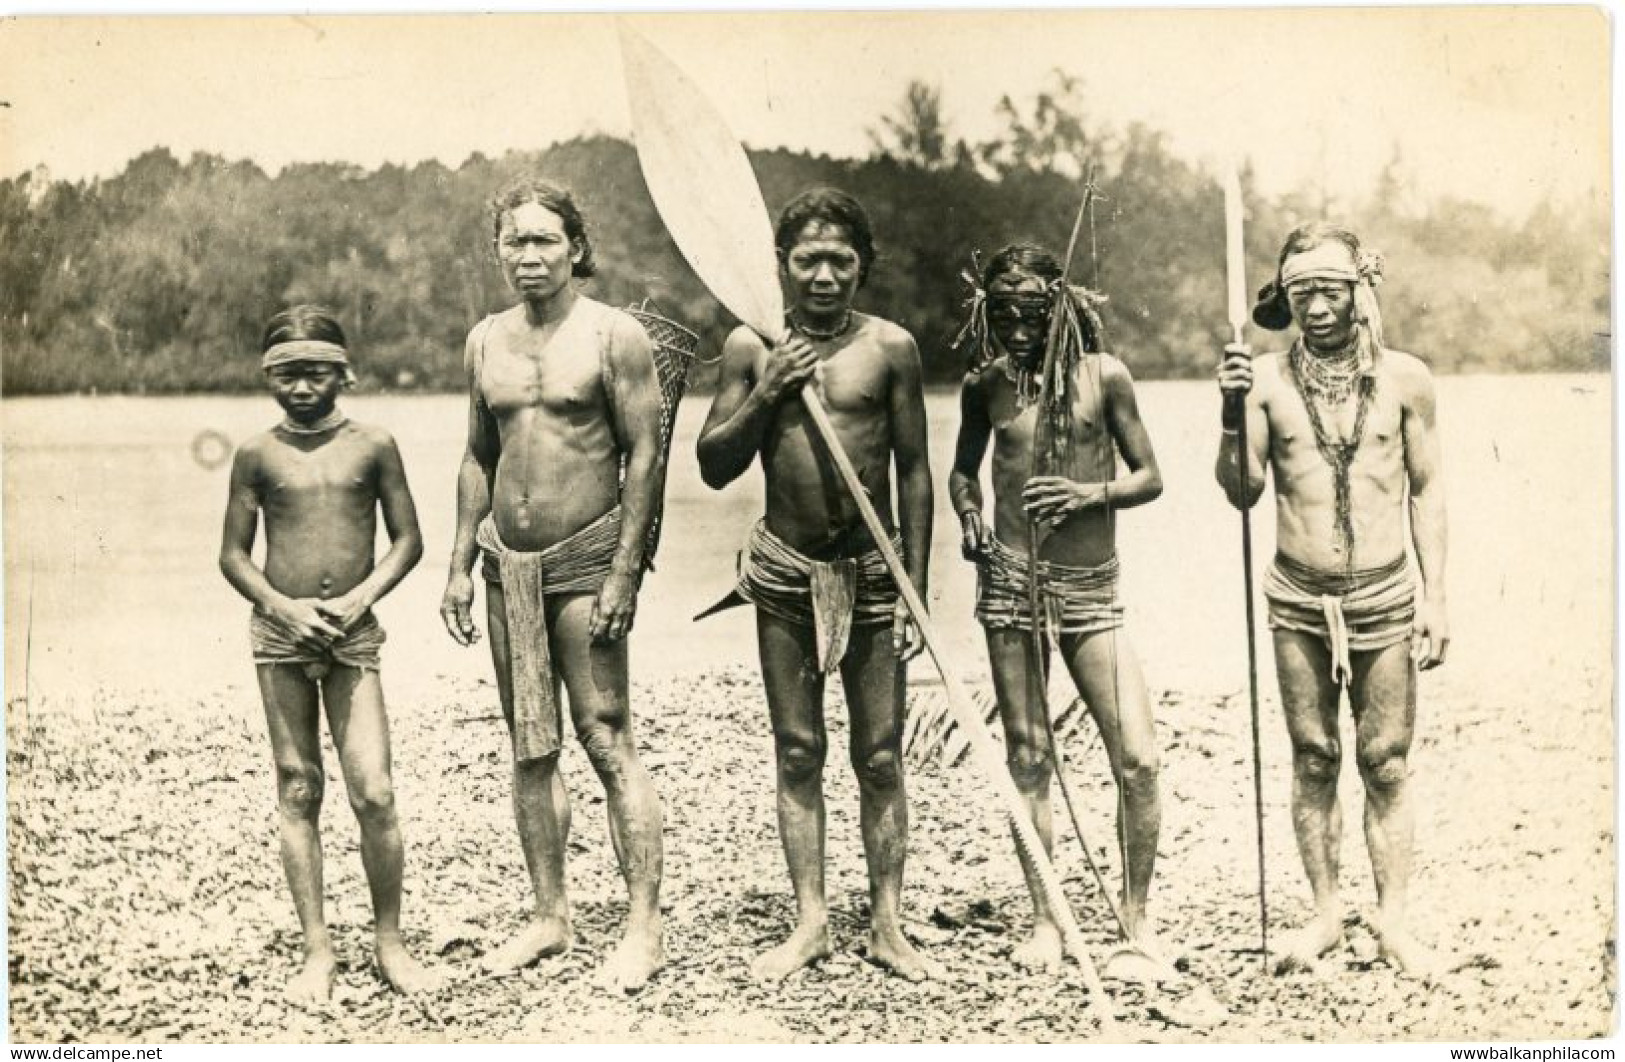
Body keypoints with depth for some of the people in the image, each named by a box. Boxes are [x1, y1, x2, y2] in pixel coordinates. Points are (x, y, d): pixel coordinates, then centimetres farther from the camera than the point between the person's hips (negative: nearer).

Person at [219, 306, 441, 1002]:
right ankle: (317, 950, 13)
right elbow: (233, 554, 7)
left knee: (374, 793, -8)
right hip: (279, 631, 1)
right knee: (297, 791, 5)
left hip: (353, 632, -1)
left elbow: (407, 540, 6)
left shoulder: (373, 446, 2)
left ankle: (389, 940, 9)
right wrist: (284, 607, -9)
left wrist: (362, 598, -9)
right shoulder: (257, 455, 3)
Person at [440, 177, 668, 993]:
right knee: (530, 750, 10)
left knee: (608, 743, -7)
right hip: (507, 563, 6)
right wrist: (461, 566, 12)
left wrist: (625, 573, -15)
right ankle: (549, 918, 19)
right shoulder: (486, 342, 11)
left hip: (583, 559, -6)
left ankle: (645, 926, -1)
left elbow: (646, 454, -9)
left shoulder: (613, 336, -6)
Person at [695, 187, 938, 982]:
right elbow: (714, 467, 1)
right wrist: (766, 392, -14)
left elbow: (915, 473, 0)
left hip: (872, 567, -1)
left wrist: (915, 591, -3)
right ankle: (810, 922, 17)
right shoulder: (752, 346, 1)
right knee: (797, 752, 7)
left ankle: (886, 924, 15)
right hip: (785, 568, 1)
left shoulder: (890, 347, -2)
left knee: (880, 756, 4)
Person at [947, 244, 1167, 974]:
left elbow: (1149, 477, 4)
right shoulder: (985, 385, 3)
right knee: (1028, 758, 5)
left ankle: (1135, 913, 14)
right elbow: (964, 467, 18)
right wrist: (969, 516, -2)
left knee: (1138, 758, -6)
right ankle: (1045, 920, 17)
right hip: (1010, 582, 1)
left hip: (1090, 587, -1)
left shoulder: (1103, 375, -1)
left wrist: (1088, 493, -14)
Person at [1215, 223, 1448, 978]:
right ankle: (1326, 913, 18)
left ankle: (1392, 920, 13)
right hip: (1298, 599, 1)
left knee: (1386, 761, 4)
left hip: (1384, 596, 0)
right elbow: (1243, 492, -3)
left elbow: (1426, 491, 4)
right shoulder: (1267, 380, -2)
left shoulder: (1405, 378, -1)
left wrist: (1435, 596, 0)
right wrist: (1232, 415, -18)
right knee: (1313, 758, 8)